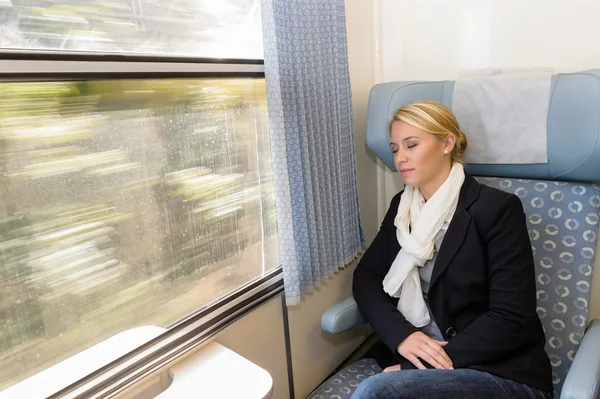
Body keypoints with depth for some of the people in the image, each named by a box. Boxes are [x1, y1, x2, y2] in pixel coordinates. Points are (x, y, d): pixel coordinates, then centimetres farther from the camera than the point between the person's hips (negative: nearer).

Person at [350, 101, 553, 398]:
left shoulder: (497, 208, -11)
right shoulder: (402, 207, 6)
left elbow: (512, 320, -15)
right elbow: (365, 276, 4)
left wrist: (423, 365, -20)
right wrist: (401, 335, -15)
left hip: (502, 374, -4)